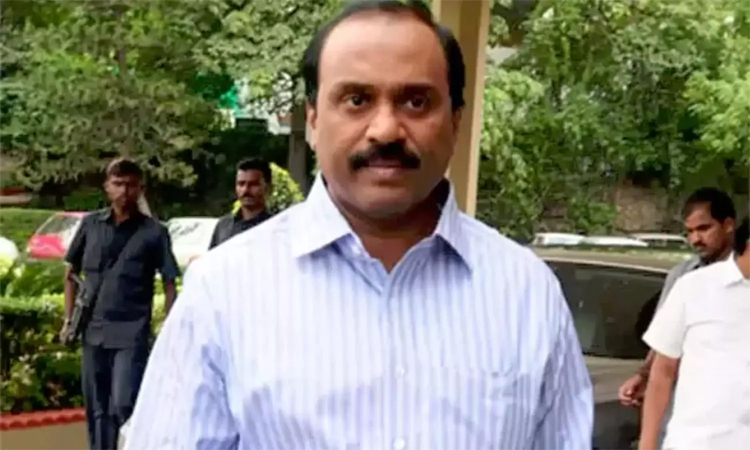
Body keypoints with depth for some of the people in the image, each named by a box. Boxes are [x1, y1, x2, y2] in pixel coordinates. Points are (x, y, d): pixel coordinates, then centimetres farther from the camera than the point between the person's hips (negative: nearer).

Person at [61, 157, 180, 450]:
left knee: (123, 407, -11)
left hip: (131, 334, -4)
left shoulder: (153, 232, -3)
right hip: (93, 332, 4)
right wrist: (68, 319, 10)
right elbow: (71, 273, 14)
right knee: (97, 410, 11)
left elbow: (169, 283, -1)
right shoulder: (91, 225, 5)